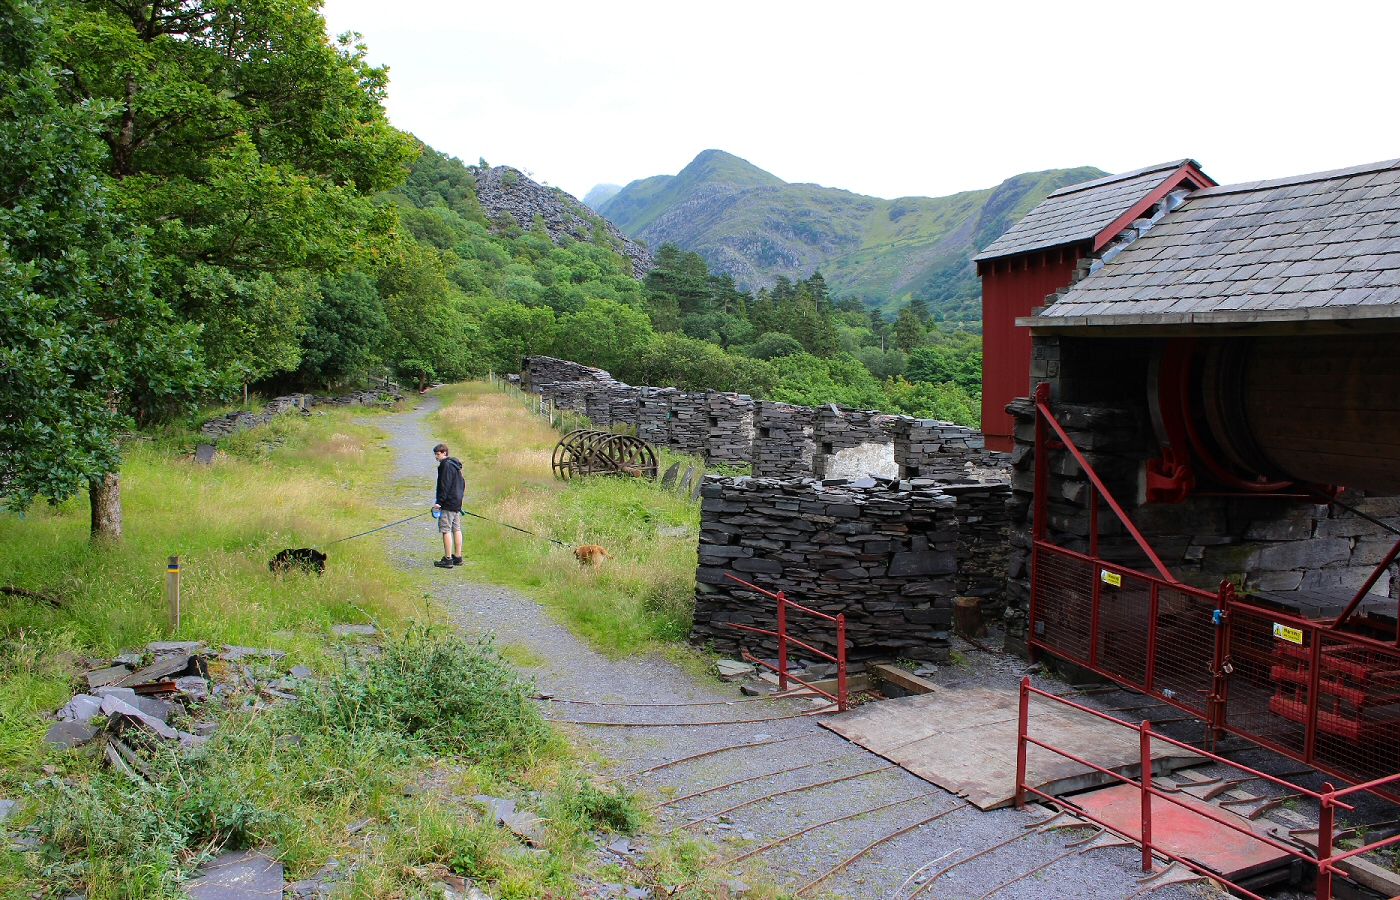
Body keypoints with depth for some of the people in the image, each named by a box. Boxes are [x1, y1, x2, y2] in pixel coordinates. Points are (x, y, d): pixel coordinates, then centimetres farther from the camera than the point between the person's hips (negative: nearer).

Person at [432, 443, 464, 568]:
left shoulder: (446, 465, -13)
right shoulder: (455, 465, 16)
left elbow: (445, 485, -19)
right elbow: (463, 484, 22)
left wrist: (439, 502, -19)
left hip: (448, 504, -10)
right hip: (457, 503, 10)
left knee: (446, 530, -7)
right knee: (456, 529, 11)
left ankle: (448, 559, -7)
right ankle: (457, 557, 15)